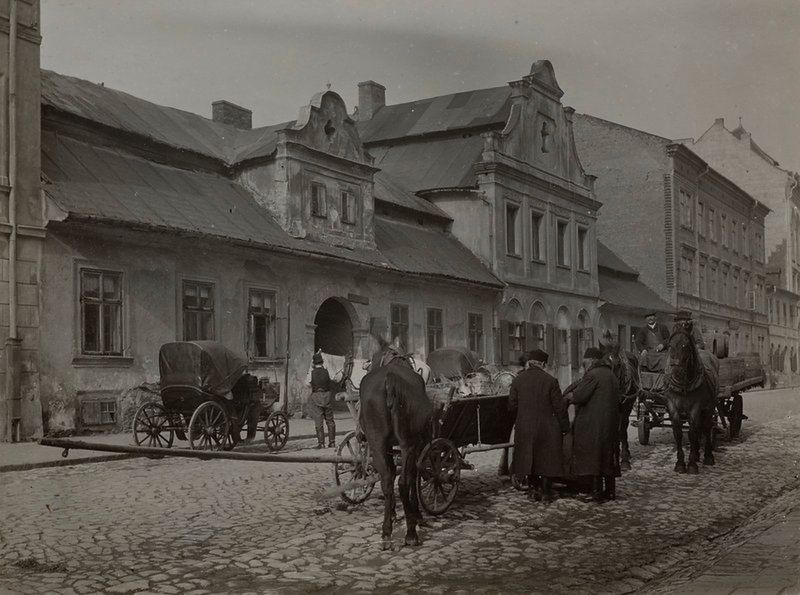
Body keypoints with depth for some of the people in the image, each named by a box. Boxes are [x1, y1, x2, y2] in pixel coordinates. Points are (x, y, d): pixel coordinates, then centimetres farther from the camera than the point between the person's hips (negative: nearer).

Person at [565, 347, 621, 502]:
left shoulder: (592, 375, -13)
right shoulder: (611, 375, 15)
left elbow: (578, 396, -19)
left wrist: (568, 396, 3)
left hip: (592, 424, -8)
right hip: (610, 424, 8)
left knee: (593, 457, -3)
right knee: (608, 456, 14)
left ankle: (597, 492, -4)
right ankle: (610, 491, 18)